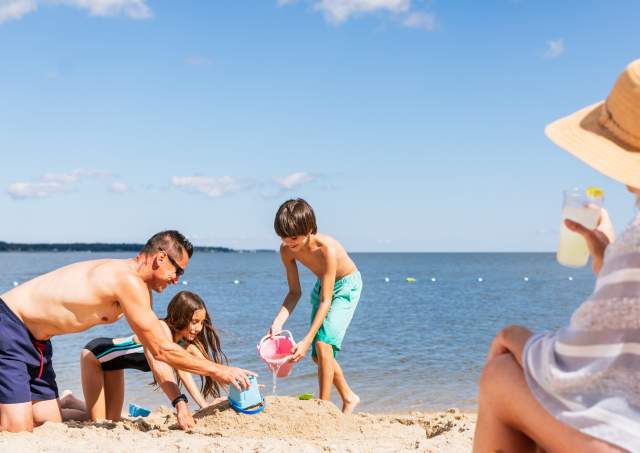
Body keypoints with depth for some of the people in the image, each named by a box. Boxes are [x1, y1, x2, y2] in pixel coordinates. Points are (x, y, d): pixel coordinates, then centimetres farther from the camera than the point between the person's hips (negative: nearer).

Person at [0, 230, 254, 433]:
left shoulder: (138, 288, 6)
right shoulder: (129, 281, -24)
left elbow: (155, 351, 10)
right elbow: (161, 350, -21)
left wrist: (179, 402, 4)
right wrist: (218, 371, -15)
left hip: (35, 341, 10)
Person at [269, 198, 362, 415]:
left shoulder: (327, 249, -38)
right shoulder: (286, 250, -20)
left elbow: (325, 301, -36)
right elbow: (295, 292, -9)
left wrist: (306, 340, -40)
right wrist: (278, 322, -25)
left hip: (346, 286, -7)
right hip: (322, 286, 7)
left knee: (323, 343, -23)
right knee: (318, 355, 9)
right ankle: (348, 398, 30)